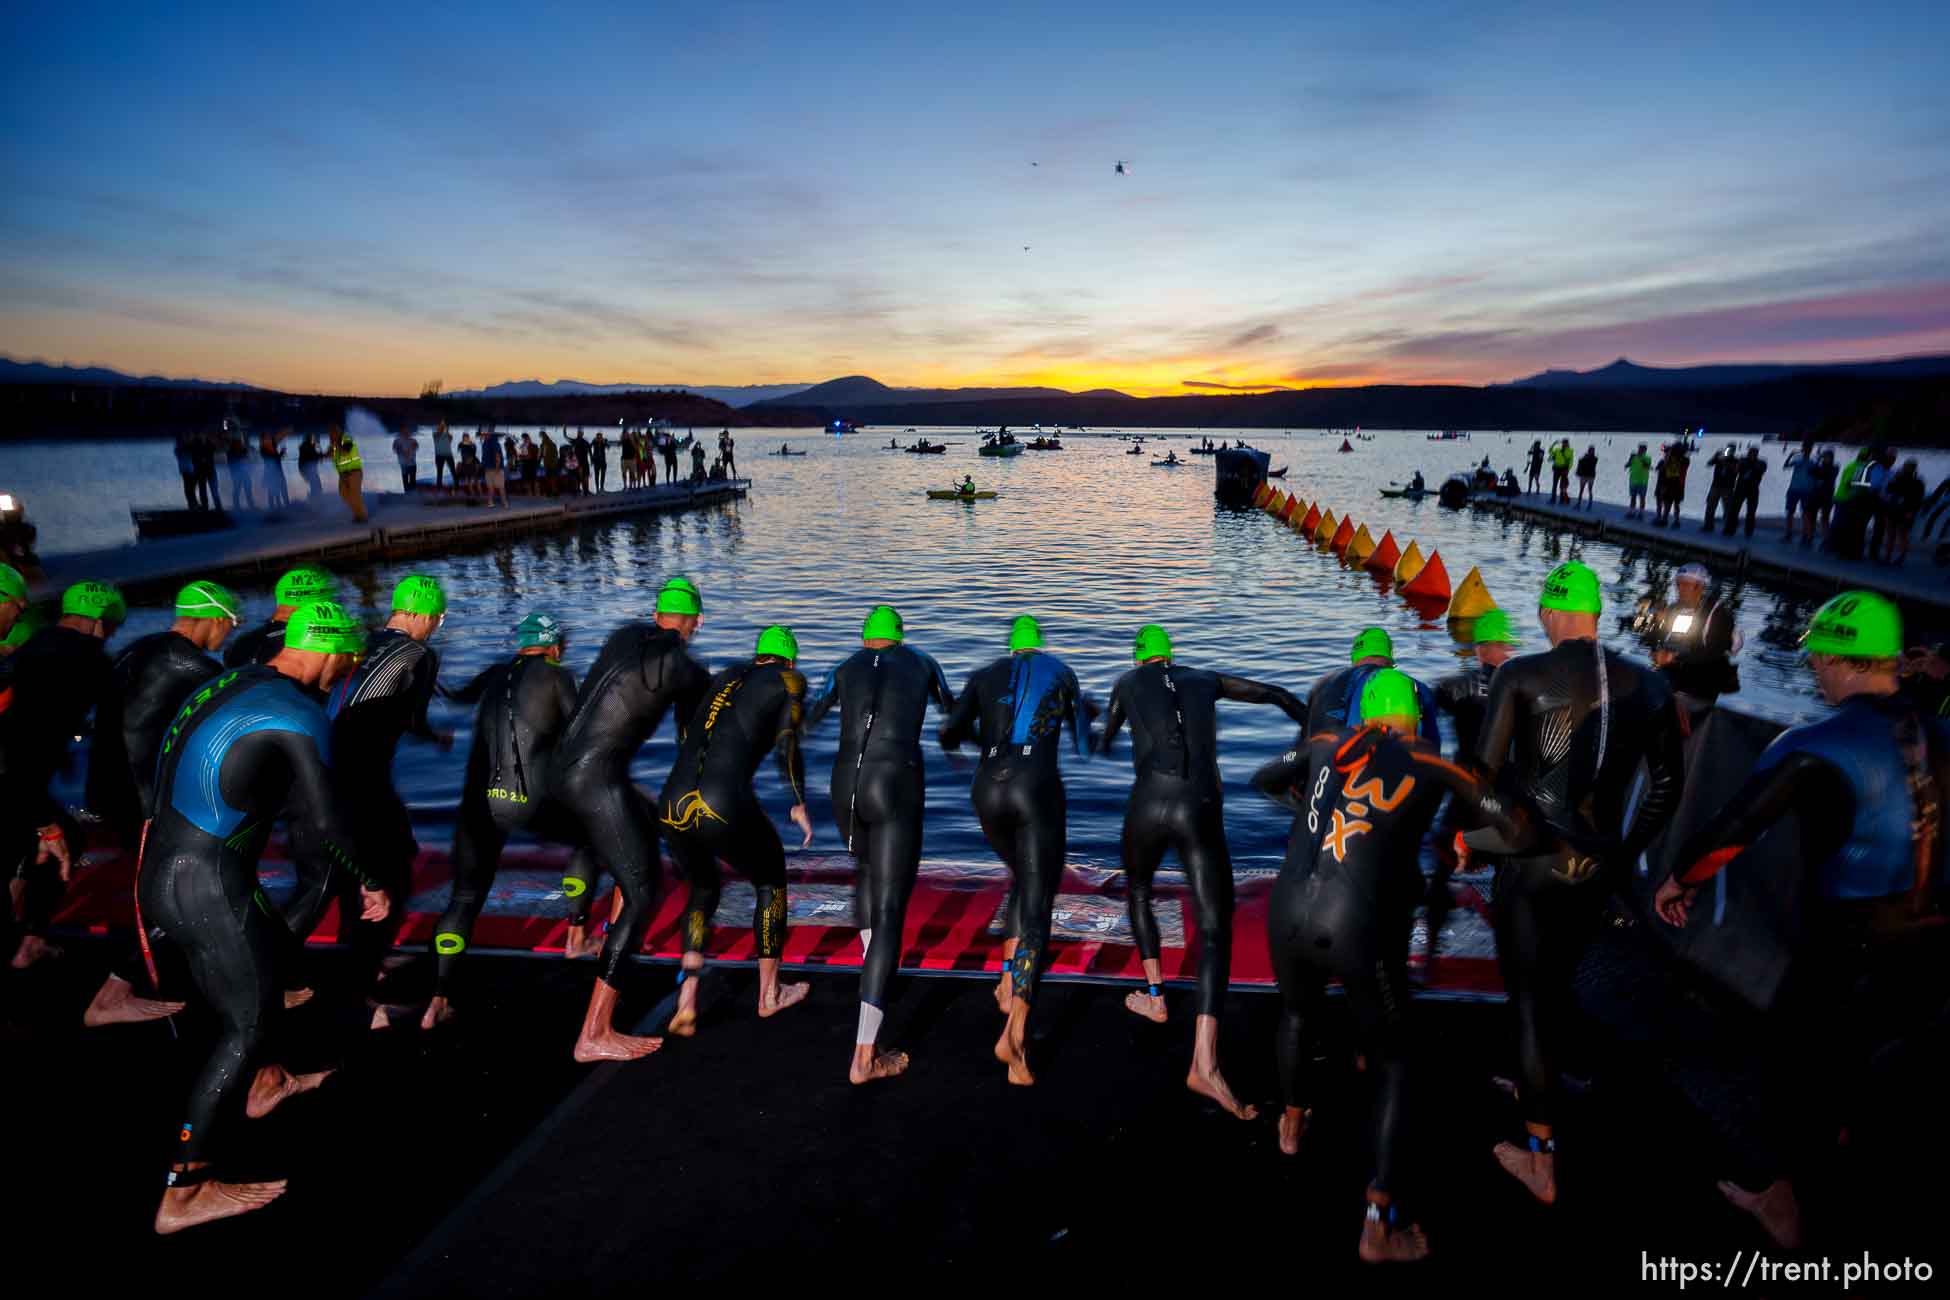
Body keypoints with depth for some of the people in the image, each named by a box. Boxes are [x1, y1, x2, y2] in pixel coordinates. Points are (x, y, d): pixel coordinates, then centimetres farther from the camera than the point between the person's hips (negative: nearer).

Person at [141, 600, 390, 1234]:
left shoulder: (233, 681, 7)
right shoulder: (299, 714, -17)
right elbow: (325, 820, -13)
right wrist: (370, 883, 1)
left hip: (160, 868, 9)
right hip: (206, 887, -9)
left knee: (268, 954, 28)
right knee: (247, 1024, 3)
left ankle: (262, 1083, 47)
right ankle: (184, 1191, 10)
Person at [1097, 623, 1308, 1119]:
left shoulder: (1127, 682, 19)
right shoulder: (1204, 679, 23)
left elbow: (1106, 738, 37)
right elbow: (1277, 695, 33)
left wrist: (1103, 747, 63)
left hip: (1148, 807, 0)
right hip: (1201, 813, 0)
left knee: (1138, 892, 31)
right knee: (1215, 933, 0)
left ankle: (1156, 998, 36)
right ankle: (1204, 1063, -12)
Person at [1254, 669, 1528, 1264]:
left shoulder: (1327, 741, 11)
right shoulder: (1434, 764, 4)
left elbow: (1263, 780, 26)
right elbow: (1512, 831, 12)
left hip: (1287, 913, 4)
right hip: (1359, 929, -3)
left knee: (1298, 1013, 34)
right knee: (1395, 1061, 19)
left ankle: (1292, 1124, 57)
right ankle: (1379, 1227, 19)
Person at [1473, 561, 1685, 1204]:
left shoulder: (1522, 675, -13)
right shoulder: (1648, 686, 2)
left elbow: (1483, 772, -17)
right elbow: (1665, 788, 8)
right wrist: (1625, 854, 18)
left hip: (1531, 862, -5)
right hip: (1598, 867, 5)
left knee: (1529, 998, 8)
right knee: (1556, 983, 26)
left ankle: (1542, 1162, 19)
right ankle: (1533, 1087, 48)